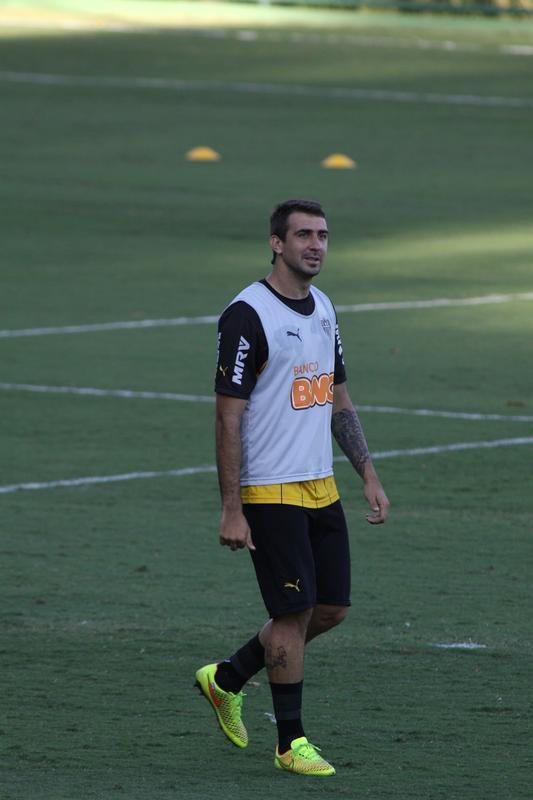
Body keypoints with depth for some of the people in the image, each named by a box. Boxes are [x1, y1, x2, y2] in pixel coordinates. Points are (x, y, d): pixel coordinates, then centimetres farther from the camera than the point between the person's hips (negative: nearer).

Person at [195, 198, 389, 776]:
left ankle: (227, 678, 27)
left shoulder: (322, 309, 11)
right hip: (270, 492, -8)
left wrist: (369, 475, 14)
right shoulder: (248, 316, -14)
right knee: (294, 610, -5)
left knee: (332, 607, 10)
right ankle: (291, 743, 6)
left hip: (321, 487, 8)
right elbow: (229, 417, -15)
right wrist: (231, 510, -17)